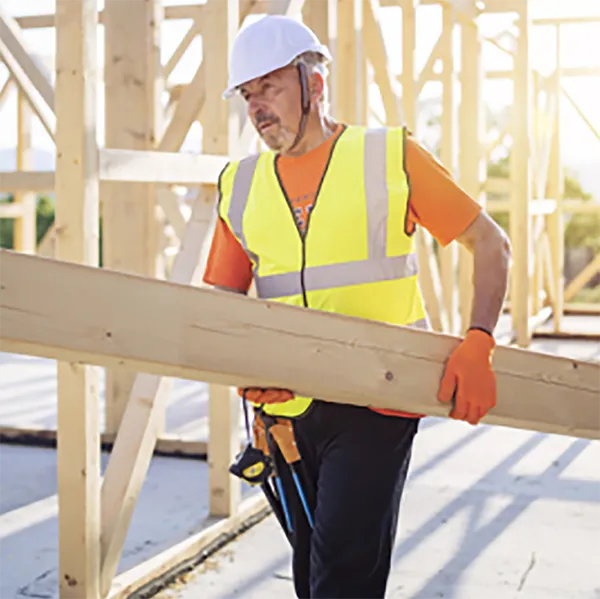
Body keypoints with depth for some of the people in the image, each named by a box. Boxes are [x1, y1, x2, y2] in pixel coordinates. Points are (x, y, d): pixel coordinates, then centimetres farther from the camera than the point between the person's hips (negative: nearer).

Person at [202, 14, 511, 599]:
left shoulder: (392, 157, -2)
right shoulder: (241, 185, 9)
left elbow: (490, 244, 1)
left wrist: (476, 345, -13)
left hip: (377, 403, -4)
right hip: (287, 408, 5)